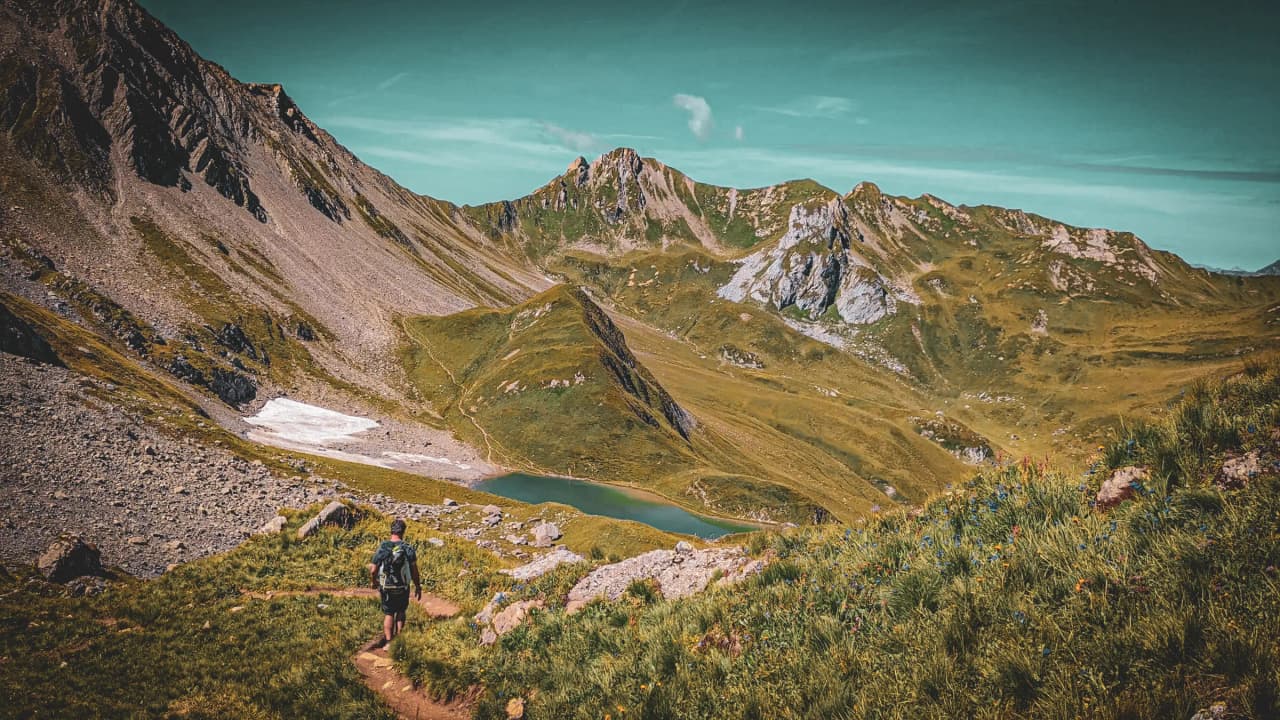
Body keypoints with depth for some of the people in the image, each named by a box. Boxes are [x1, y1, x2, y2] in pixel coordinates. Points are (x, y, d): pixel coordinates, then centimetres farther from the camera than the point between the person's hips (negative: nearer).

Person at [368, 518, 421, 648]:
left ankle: (388, 641, 10)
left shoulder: (382, 547, -9)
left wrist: (373, 581, 14)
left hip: (386, 587, 0)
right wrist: (418, 586, 3)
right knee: (401, 612, 21)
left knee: (388, 614, 13)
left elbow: (373, 569, -6)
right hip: (402, 588, 0)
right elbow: (414, 570, -10)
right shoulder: (408, 549, -12)